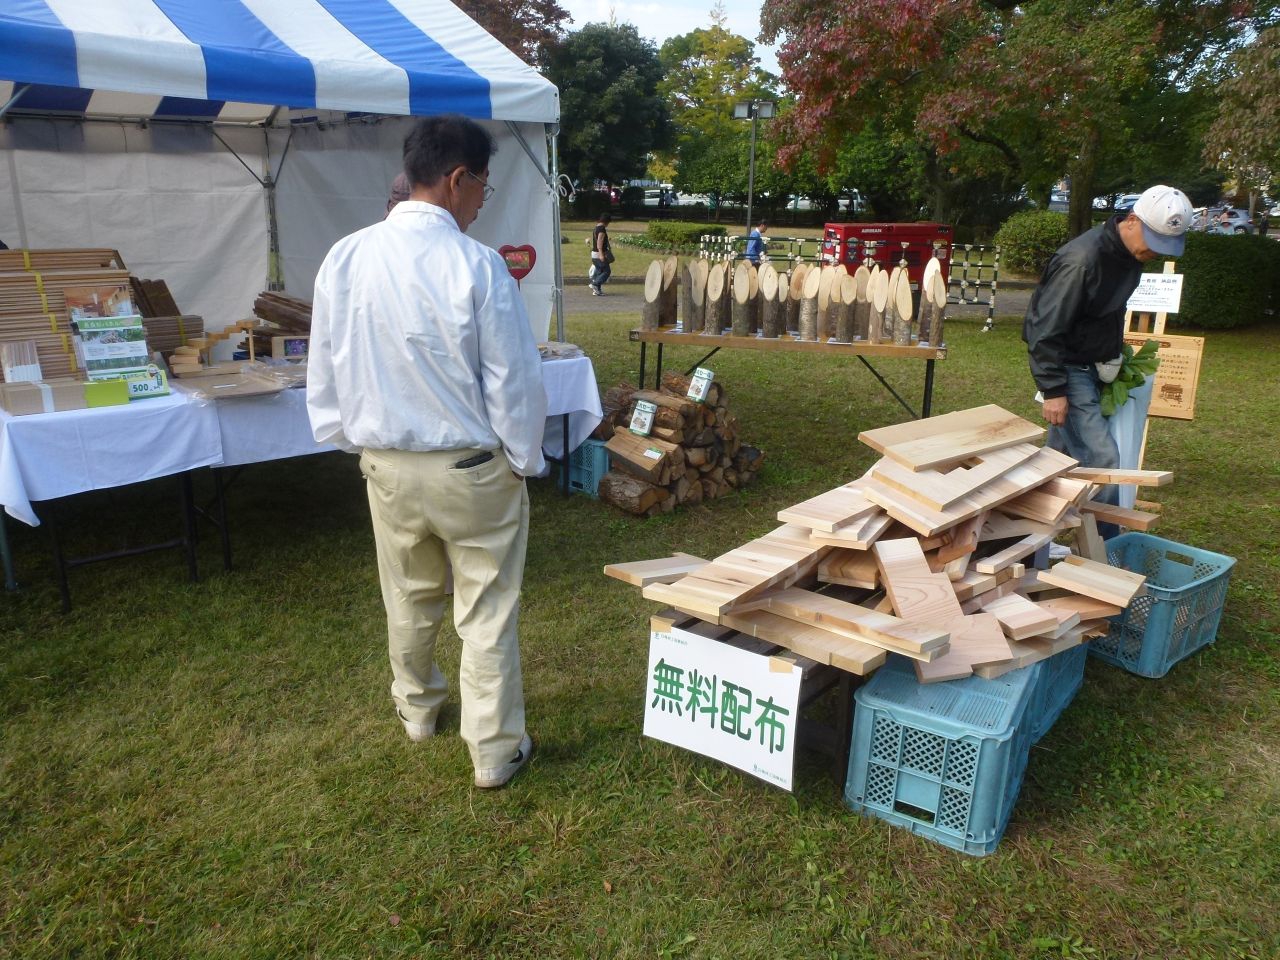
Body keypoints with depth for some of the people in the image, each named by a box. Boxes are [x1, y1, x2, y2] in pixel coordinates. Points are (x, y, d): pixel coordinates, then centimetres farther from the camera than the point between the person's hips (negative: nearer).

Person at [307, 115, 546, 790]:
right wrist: (525, 459, 1)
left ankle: (417, 710, 45)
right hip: (473, 468, -4)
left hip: (386, 465, 5)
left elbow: (324, 371, 4)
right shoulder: (475, 265, -19)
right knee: (487, 613, 9)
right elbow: (513, 380, -13)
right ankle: (494, 752, 21)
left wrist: (347, 435, 19)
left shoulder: (346, 259, -5)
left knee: (409, 600, 23)